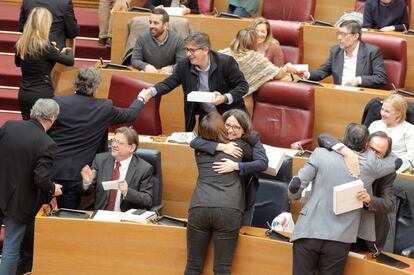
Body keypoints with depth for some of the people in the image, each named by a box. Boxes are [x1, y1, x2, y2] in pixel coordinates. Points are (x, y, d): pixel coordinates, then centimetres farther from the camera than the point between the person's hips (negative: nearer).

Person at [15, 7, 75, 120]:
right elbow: (70, 61, -8)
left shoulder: (20, 44, 0)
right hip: (42, 95, -6)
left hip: (24, 95, 6)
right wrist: (68, 51, 15)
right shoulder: (44, 46, -16)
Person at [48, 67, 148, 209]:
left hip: (49, 170, 0)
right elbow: (131, 114, 14)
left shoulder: (57, 102, -8)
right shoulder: (104, 108, -5)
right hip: (74, 176, 0)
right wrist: (141, 99, 35)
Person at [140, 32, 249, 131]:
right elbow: (169, 83, -2)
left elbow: (243, 86, -10)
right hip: (205, 116, 3)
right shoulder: (183, 65, -5)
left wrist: (225, 98, -27)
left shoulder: (226, 62, -16)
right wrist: (151, 91, -23)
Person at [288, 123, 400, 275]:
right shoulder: (369, 163, 1)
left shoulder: (321, 154, -1)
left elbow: (295, 186, -5)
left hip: (308, 232, 0)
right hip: (339, 240, 0)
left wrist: (294, 196, 17)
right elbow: (396, 161, 21)